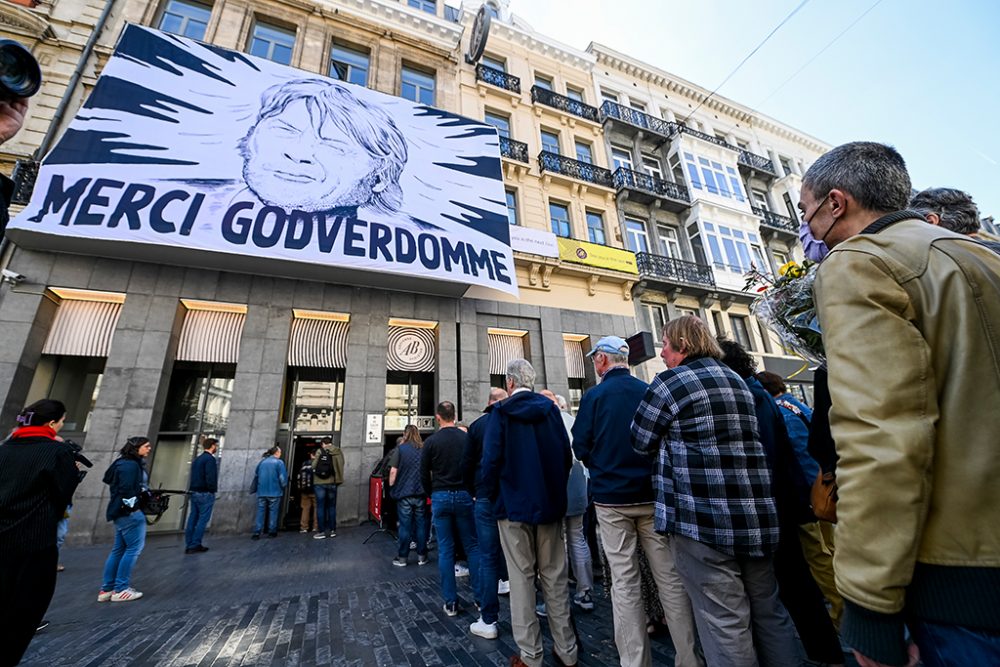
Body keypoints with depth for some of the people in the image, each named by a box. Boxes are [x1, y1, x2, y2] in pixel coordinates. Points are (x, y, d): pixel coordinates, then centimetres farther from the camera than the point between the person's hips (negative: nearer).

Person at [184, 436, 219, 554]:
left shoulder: (197, 459, 14)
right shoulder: (210, 459, -14)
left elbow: (193, 476, 15)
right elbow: (211, 478, -20)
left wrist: (193, 490, 15)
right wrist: (213, 490, -8)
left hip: (194, 492, 9)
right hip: (205, 494, -9)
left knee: (193, 519, 11)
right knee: (203, 519, -2)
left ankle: (189, 545, 15)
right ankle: (195, 545, -1)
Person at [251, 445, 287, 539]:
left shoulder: (262, 461, 7)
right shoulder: (279, 462, -7)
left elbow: (256, 475, 13)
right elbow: (282, 478, -10)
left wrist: (254, 488, 26)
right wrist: (283, 486, 6)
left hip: (261, 492, 4)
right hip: (274, 492, -4)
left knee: (260, 512, 7)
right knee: (273, 512, 7)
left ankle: (256, 533, 3)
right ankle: (272, 532, 11)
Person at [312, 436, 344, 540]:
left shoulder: (319, 452, -4)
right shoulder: (338, 452, 1)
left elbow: (313, 466, -4)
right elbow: (340, 466, 1)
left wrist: (317, 471, 16)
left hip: (319, 483, -2)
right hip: (332, 483, 2)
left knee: (320, 507, 6)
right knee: (332, 507, 12)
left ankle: (322, 531, 8)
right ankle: (332, 530, 17)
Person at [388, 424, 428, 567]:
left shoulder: (400, 449, -6)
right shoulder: (425, 449, 2)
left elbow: (393, 471, -9)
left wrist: (391, 486, 5)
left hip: (404, 493, -2)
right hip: (421, 493, 2)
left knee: (405, 526, 7)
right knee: (421, 525, 10)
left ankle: (402, 558, 17)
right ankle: (421, 557, 18)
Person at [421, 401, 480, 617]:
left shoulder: (431, 441, -6)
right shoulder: (467, 438, -5)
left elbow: (424, 474, -1)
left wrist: (432, 495, 13)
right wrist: (471, 491, 10)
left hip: (440, 497, 0)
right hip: (464, 496, 0)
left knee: (446, 550, 9)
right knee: (472, 546, 11)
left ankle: (450, 603, 16)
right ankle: (481, 597, 15)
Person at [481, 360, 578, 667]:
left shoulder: (501, 412, -9)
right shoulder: (551, 409, 0)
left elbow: (491, 460, -14)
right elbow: (566, 455, 2)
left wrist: (495, 496, 2)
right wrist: (556, 490, 14)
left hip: (514, 505, -3)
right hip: (550, 504, 4)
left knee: (522, 579, 9)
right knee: (555, 577, 15)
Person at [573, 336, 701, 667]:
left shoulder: (593, 396, -9)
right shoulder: (650, 392, 0)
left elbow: (581, 448, -7)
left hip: (611, 498, -3)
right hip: (652, 494, 3)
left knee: (625, 582, 8)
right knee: (669, 577, 13)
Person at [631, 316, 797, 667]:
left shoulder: (669, 382, -11)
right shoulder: (737, 380, 13)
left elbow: (641, 443, -4)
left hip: (704, 519, -8)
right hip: (757, 514, 8)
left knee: (725, 623, 3)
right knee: (769, 611, 21)